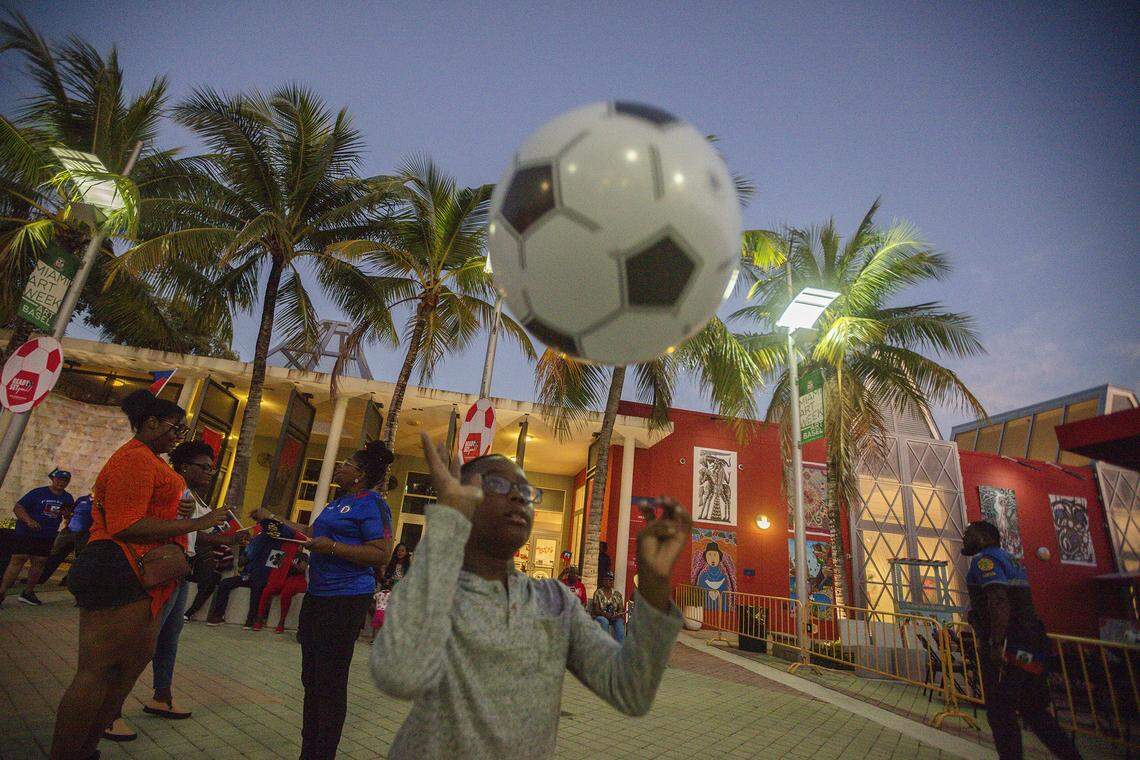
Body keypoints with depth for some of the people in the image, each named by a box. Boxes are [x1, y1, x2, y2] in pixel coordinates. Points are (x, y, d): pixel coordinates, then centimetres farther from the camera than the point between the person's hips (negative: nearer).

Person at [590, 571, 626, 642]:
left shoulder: (617, 594, 9)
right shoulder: (598, 593, -1)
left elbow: (621, 609, 5)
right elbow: (595, 610, -7)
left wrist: (619, 614, -18)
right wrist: (605, 614, -25)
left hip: (614, 617, 2)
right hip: (600, 616, -2)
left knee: (619, 622, -30)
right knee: (604, 621, -35)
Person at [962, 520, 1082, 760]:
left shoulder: (984, 559, -10)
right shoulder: (1009, 559, 20)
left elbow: (998, 601, -23)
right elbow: (1020, 604, 24)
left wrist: (996, 644, -26)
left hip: (1005, 648, -9)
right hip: (1029, 646, 10)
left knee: (1000, 713, 0)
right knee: (1033, 709, 18)